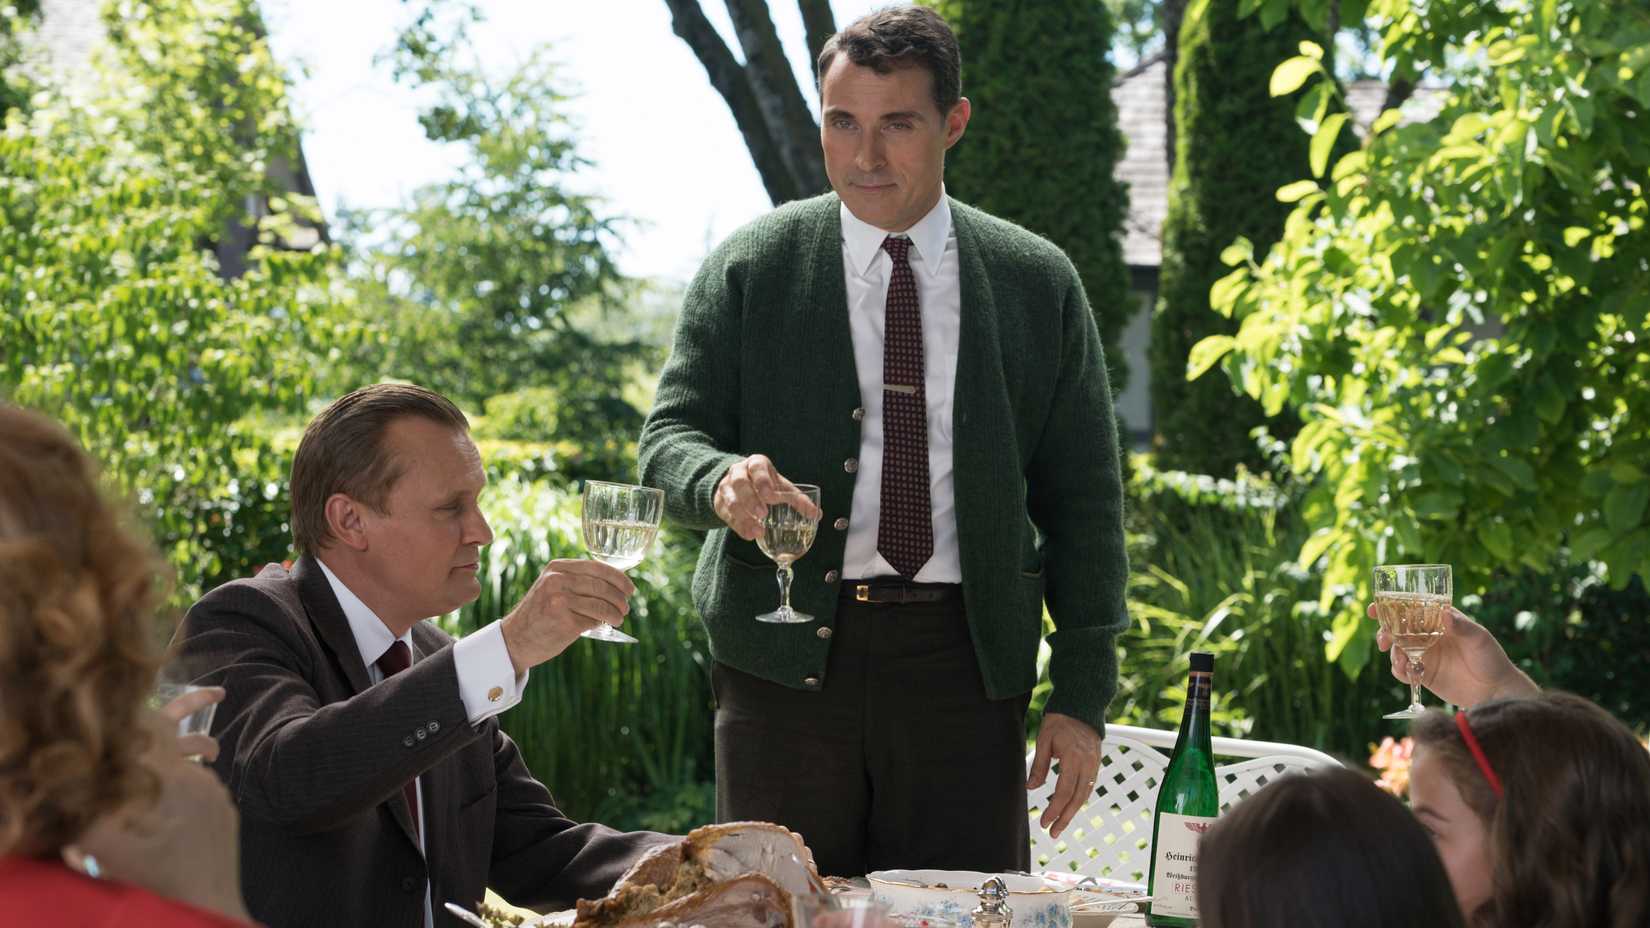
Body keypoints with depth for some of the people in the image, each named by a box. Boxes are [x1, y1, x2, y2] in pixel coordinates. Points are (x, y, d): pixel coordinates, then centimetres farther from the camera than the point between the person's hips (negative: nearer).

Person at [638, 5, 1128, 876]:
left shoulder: (1039, 284, 8)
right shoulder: (748, 269, 6)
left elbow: (1083, 500, 8)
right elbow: (670, 437, 3)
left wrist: (1082, 697, 2)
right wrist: (722, 481, -22)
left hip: (963, 660, 1)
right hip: (788, 652, 0)